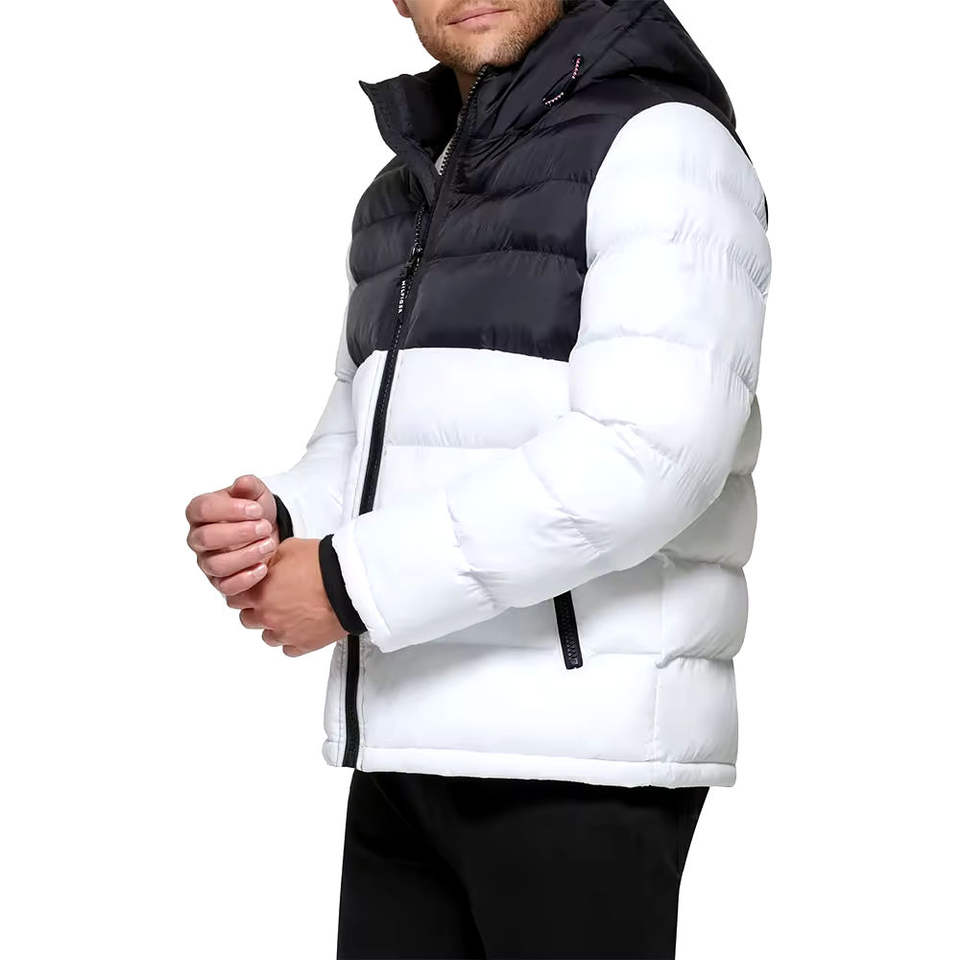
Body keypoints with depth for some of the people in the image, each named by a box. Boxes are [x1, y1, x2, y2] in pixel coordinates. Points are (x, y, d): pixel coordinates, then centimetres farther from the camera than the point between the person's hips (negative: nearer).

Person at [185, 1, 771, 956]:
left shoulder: (663, 146, -8)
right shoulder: (408, 204, 18)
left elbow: (646, 455, -22)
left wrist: (354, 582, -17)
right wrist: (265, 531, -3)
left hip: (583, 744, -8)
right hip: (417, 748, 8)